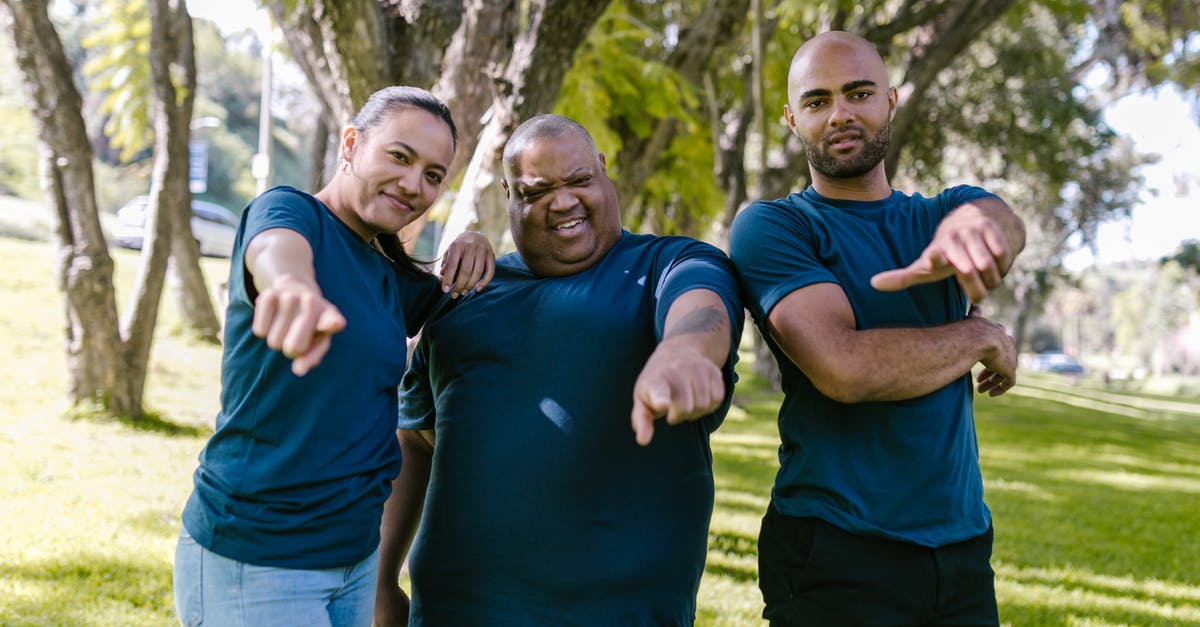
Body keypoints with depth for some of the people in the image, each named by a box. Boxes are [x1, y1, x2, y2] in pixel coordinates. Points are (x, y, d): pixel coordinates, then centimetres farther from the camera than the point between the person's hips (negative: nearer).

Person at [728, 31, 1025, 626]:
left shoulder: (941, 213, 10)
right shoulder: (770, 226, -5)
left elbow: (1003, 223, -15)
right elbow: (846, 368, -20)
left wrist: (973, 227, -39)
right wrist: (984, 337, -7)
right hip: (836, 555, -4)